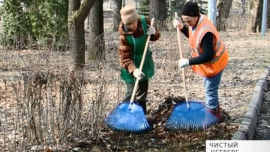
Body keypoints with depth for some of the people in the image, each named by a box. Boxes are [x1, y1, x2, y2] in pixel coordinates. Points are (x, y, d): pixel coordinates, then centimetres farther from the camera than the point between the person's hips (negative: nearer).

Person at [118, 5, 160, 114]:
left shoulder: (144, 21, -13)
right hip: (132, 67, -6)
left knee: (143, 93, 19)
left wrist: (154, 33, -20)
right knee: (131, 95, -8)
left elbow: (155, 37, 4)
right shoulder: (124, 35, -27)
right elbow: (124, 57, -28)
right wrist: (133, 70, -44)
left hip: (145, 63, 6)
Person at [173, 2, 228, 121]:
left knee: (210, 90, 3)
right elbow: (192, 36, 12)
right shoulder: (196, 22, -9)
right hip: (208, 61, 10)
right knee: (210, 89, 22)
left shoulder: (205, 31, -38)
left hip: (214, 62, -10)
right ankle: (215, 113, 38)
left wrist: (188, 62, -32)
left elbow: (208, 56, -36)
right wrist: (182, 27, -6)